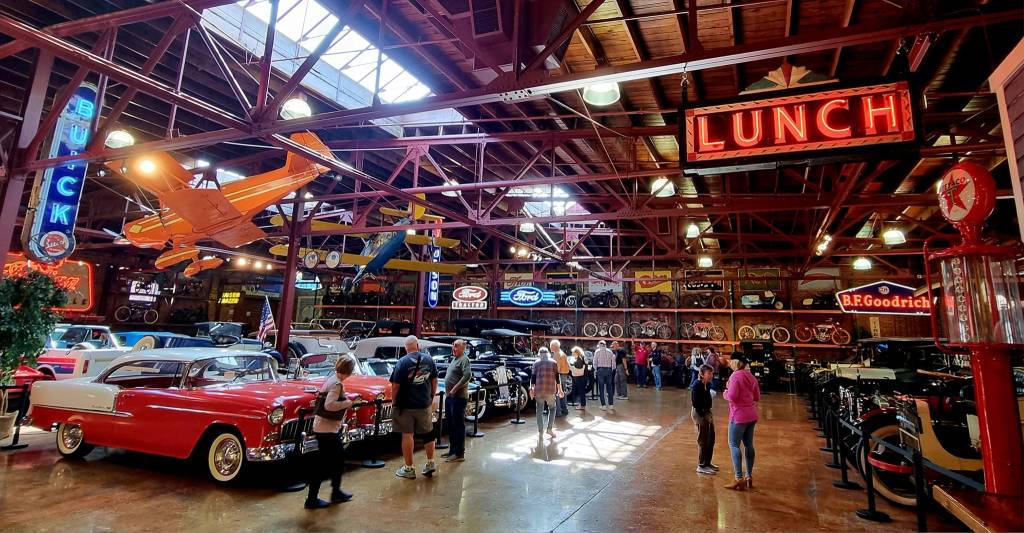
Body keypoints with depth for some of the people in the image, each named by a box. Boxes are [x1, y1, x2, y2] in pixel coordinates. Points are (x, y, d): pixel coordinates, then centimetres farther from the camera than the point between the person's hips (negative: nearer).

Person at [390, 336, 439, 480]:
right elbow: (434, 381, 5)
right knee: (428, 433, 17)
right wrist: (431, 398, 16)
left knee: (407, 435, 7)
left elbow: (395, 386, -14)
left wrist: (394, 402, 0)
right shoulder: (429, 359, -2)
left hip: (406, 405, -3)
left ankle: (408, 469, 15)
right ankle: (430, 463, 25)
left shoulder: (403, 362, -14)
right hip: (425, 404, 3)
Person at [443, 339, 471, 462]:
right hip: (450, 397, 10)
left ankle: (459, 454, 3)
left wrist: (455, 389, -24)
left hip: (458, 397, -10)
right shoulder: (455, 359, 15)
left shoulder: (464, 359, -14)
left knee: (458, 425, -3)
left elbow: (467, 375, -27)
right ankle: (452, 450, 28)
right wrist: (449, 393, 15)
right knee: (450, 424, 17)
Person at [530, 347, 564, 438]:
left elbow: (533, 377, -1)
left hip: (539, 389, 0)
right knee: (552, 408, 18)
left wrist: (531, 388, 1)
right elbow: (557, 377, 4)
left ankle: (540, 432, 8)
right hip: (551, 389, 0)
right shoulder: (554, 363, 6)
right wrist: (559, 389, 8)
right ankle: (550, 428, 10)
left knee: (539, 410, 8)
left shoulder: (536, 363, 5)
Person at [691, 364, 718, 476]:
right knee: (703, 440, 0)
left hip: (707, 412, 9)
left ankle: (707, 462, 32)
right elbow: (695, 403, -20)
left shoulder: (708, 385, 4)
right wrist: (702, 415, -17)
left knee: (711, 439, 17)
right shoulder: (697, 386, -19)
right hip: (699, 413, -9)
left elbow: (707, 399, 9)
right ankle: (701, 466, 11)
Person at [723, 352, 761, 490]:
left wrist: (725, 392, -4)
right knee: (748, 444, 13)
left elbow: (731, 396, -23)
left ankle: (739, 479, -7)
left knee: (734, 445, -4)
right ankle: (749, 476, 19)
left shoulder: (735, 376, -16)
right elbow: (757, 397, 16)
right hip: (751, 415, 9)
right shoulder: (750, 376, 10)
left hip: (739, 416, -9)